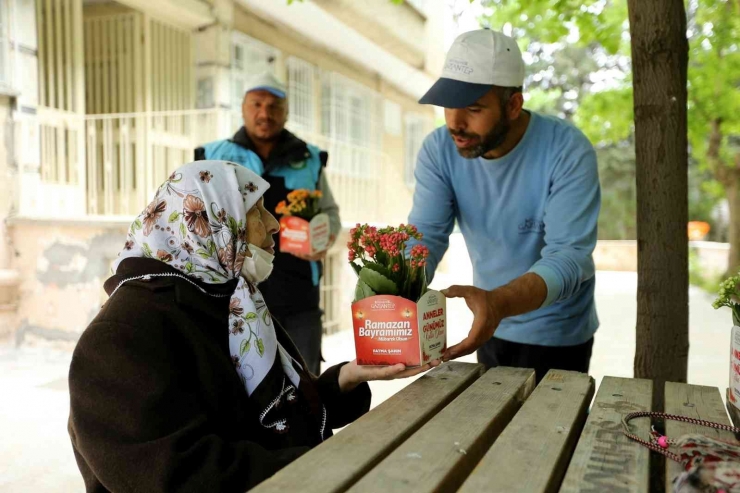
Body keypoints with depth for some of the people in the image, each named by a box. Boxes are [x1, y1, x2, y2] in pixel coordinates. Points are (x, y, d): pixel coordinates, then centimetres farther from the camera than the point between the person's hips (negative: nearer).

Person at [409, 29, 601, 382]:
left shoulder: (568, 151, -26)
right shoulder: (439, 150, -14)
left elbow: (569, 256, -32)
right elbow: (425, 235, -19)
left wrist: (498, 302, -51)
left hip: (556, 335, -4)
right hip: (491, 328, 4)